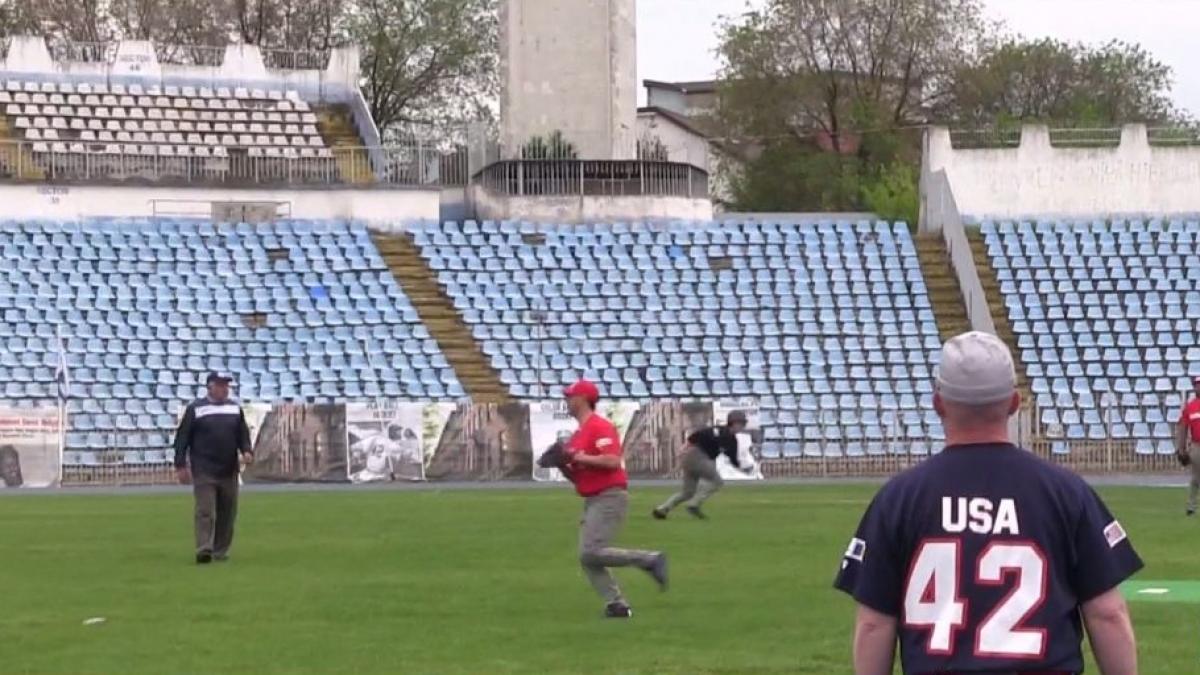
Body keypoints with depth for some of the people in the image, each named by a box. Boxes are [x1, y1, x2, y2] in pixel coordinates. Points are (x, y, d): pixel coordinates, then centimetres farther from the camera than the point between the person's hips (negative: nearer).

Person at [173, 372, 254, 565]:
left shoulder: (235, 408, 12)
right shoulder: (196, 409, -1)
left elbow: (243, 433, 16)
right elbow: (182, 438, -1)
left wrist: (246, 451, -5)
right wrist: (180, 465, -6)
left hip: (229, 471, 5)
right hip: (204, 471, -5)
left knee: (227, 513, 7)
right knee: (205, 511, -13)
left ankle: (221, 551, 17)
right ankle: (204, 550, -20)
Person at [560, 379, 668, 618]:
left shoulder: (600, 427, -10)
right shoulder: (577, 435, 18)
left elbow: (613, 461, -23)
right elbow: (577, 477, 23)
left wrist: (581, 458, -18)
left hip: (610, 498, -10)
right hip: (592, 501, 10)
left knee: (592, 553, -19)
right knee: (587, 558, 2)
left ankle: (651, 560, -10)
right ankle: (617, 605, 1)